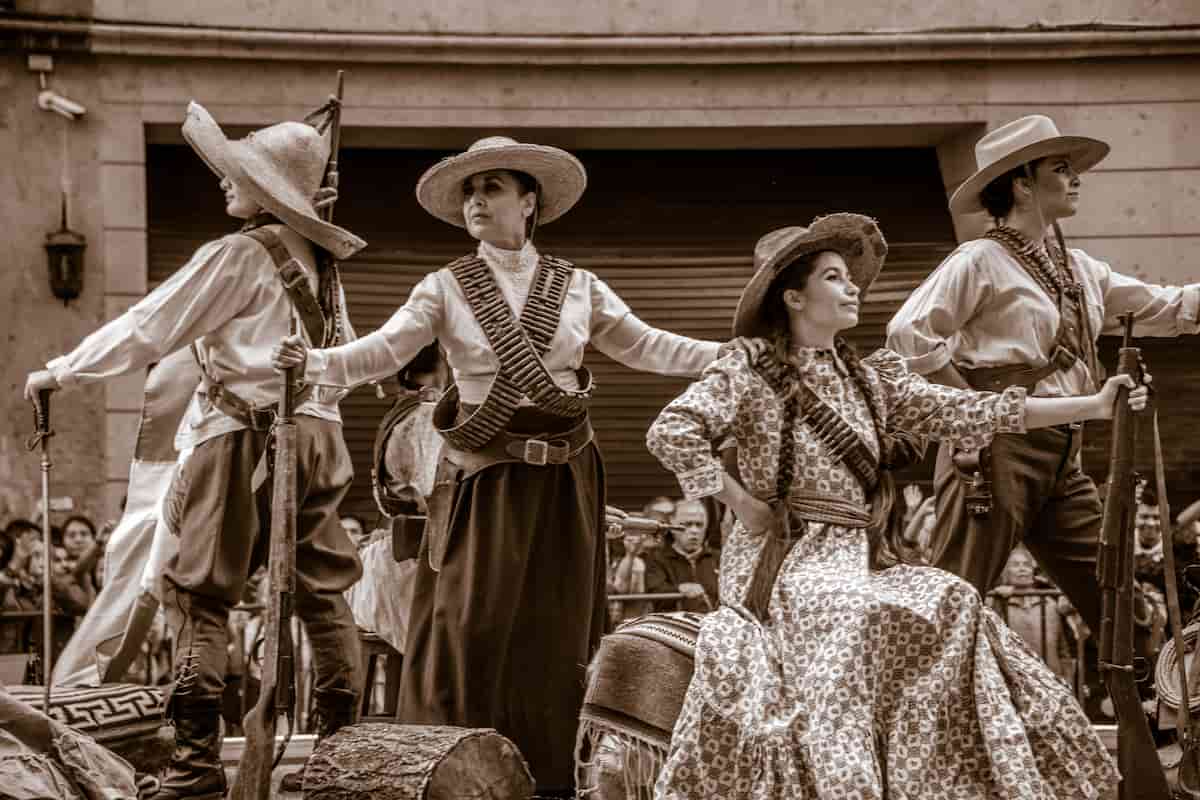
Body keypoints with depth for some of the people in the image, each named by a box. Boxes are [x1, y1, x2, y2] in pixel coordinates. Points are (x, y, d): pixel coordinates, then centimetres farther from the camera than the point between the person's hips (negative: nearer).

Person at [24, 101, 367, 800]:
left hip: (245, 439, -7)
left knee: (199, 598, -3)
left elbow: (147, 329, -9)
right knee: (322, 592, 12)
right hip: (318, 432, 7)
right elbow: (346, 353, 20)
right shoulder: (318, 261, 11)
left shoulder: (237, 255, -11)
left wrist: (61, 372, -1)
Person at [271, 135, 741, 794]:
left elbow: (646, 347, 11)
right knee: (472, 629, -7)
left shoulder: (578, 287, 7)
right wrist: (315, 363, -30)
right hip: (483, 479, -2)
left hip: (563, 479, 2)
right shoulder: (446, 289, 0)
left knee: (553, 635, 6)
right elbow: (381, 353, -12)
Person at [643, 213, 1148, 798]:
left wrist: (1094, 406, 2)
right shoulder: (750, 376, -3)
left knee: (955, 608, -16)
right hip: (785, 561, -6)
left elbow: (969, 413, 8)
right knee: (848, 618, -33)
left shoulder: (870, 379, 15)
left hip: (859, 561, 6)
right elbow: (671, 431, -15)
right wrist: (739, 501, -14)